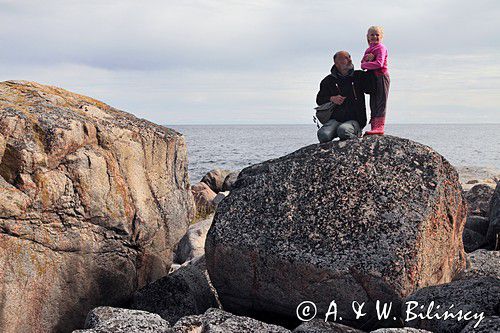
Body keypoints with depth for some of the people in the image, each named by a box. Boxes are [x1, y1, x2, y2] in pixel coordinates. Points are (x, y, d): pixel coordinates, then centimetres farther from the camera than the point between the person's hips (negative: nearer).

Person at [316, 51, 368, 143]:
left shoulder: (359, 76, 14)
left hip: (354, 120, 0)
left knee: (343, 130, -36)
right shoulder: (329, 80, 13)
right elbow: (319, 100, 17)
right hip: (335, 120, 1)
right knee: (323, 135, -32)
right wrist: (331, 99, -4)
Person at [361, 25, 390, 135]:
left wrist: (364, 64, -10)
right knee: (373, 104, 7)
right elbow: (363, 63, 12)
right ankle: (374, 127, 10)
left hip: (381, 77, -8)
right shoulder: (368, 50, 18)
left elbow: (379, 63, -20)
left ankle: (379, 127, -13)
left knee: (380, 103, -10)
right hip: (372, 78, 8)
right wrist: (367, 58, -10)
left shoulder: (381, 48, -7)